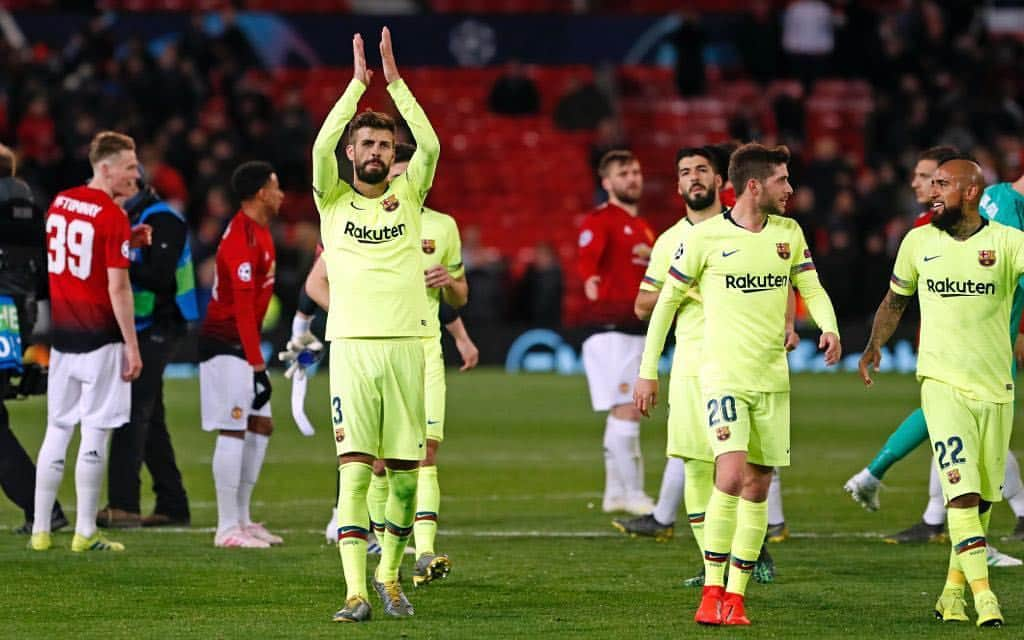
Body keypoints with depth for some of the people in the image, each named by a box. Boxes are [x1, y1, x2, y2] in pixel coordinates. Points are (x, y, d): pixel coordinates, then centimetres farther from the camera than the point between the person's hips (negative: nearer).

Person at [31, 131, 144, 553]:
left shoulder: (59, 203, 8)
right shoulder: (113, 217, -13)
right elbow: (117, 287, -16)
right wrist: (132, 346, -12)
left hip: (59, 333, 7)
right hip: (99, 339, -7)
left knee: (57, 430, 12)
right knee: (95, 433, -2)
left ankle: (40, 529, 12)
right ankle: (85, 533, -1)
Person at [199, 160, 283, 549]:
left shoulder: (258, 232, 14)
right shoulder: (242, 239, -19)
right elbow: (243, 305, -23)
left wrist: (255, 355, 18)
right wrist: (255, 360, -23)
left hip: (242, 345, 11)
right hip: (226, 345, -11)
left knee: (260, 426, 13)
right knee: (234, 431, -9)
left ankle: (242, 520, 18)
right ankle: (228, 528, -6)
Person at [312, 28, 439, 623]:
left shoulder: (408, 194, 11)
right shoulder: (333, 199, 8)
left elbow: (430, 146, -5)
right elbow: (322, 145, -10)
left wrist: (395, 81, -6)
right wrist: (359, 83, -10)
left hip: (406, 345, 2)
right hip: (353, 345, -2)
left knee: (405, 471, 3)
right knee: (355, 468, -9)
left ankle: (390, 573, 21)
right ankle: (356, 592, -12)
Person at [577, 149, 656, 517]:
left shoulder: (643, 227, 20)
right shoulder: (600, 220, -8)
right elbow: (587, 258, -29)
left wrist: (651, 262, 8)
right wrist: (590, 280, -50)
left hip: (637, 331, 9)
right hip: (611, 330, -9)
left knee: (622, 414, 14)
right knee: (627, 411, -13)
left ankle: (615, 493, 22)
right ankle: (632, 494, -11)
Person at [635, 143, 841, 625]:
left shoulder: (789, 233, 7)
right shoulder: (705, 237, -7)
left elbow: (812, 289, 13)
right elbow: (667, 301, 1)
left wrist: (829, 328, -9)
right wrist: (648, 371, 1)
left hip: (772, 379, 5)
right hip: (723, 375, -5)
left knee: (757, 488, 5)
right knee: (731, 476, -20)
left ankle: (735, 596, 12)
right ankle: (711, 591, -12)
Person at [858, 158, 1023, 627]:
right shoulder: (919, 242, 5)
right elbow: (895, 300, 19)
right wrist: (874, 345, 12)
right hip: (942, 382, -1)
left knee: (983, 498, 9)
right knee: (961, 491, -16)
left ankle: (953, 593, 25)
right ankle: (984, 599, -22)